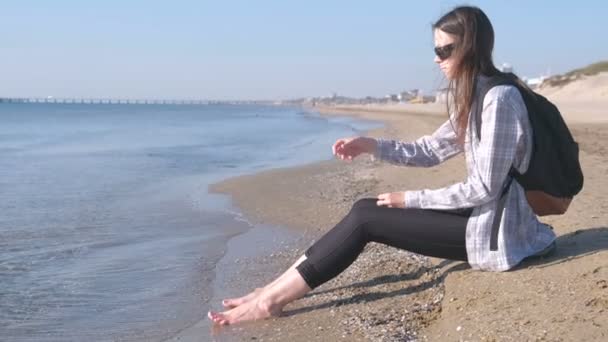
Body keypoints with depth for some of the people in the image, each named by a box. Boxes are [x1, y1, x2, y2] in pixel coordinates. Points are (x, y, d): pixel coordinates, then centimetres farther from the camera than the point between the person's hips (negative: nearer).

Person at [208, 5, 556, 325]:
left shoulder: (500, 98, -21)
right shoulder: (474, 98, 10)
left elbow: (484, 189, -22)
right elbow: (429, 150, 15)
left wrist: (411, 199, -13)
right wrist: (372, 145, 1)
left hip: (494, 229, -9)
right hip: (481, 213, 9)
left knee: (365, 219, -11)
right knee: (365, 207, 1)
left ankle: (273, 298, -5)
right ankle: (277, 288, 1)